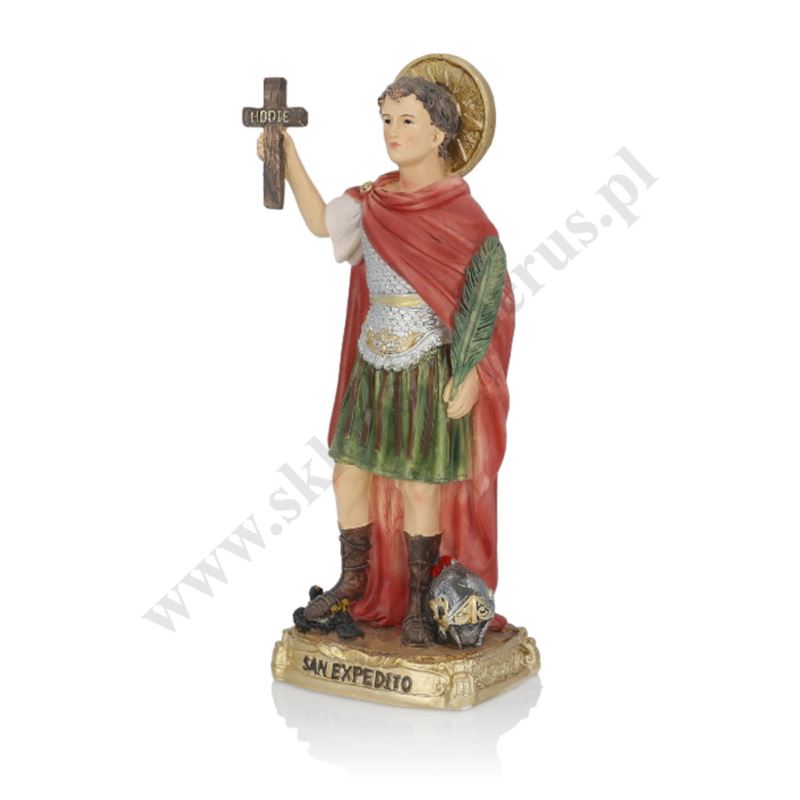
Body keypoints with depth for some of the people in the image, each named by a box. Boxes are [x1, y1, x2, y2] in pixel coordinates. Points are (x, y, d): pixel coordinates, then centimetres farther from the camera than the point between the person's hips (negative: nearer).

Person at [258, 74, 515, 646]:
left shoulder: (461, 211, -11)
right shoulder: (374, 200, 5)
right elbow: (320, 222, 17)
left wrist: (471, 375, -17)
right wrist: (289, 157, 5)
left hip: (430, 371, -6)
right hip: (373, 367, 6)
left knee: (420, 489, 3)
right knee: (348, 474, 11)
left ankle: (418, 603, 20)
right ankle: (355, 579, 31)